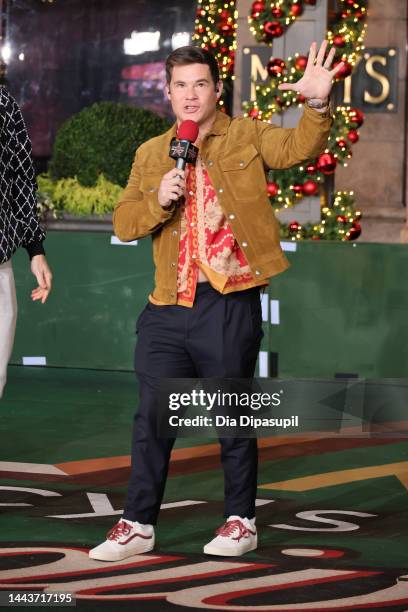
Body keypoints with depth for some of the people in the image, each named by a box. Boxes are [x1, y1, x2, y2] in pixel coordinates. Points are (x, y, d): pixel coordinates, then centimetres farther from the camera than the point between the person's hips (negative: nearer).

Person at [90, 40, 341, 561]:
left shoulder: (246, 137, 4)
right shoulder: (150, 155, 13)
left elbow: (298, 148, -14)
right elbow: (124, 224, 9)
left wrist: (317, 105, -33)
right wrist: (158, 200, -10)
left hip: (230, 304, -3)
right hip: (169, 304, 4)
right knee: (152, 418, 6)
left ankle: (241, 522, 18)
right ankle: (137, 525, 14)